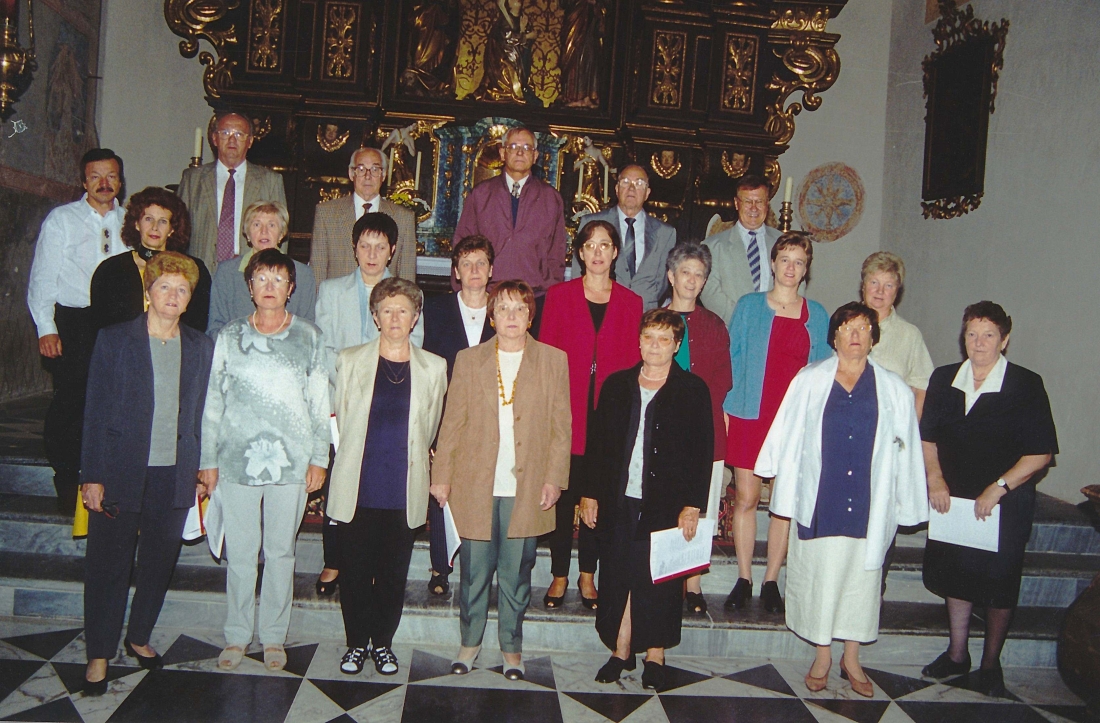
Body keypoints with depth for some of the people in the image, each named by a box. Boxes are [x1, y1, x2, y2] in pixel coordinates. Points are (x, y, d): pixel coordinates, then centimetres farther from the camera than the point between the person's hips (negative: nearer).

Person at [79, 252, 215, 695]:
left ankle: (138, 637, 34)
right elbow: (96, 412, -4)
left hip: (175, 476, 3)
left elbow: (200, 413, 9)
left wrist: (203, 469, 6)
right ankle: (99, 655, 21)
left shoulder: (201, 349, 6)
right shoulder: (115, 341, -2)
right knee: (108, 567, 6)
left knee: (159, 566, 14)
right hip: (121, 475, -3)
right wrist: (92, 476, -8)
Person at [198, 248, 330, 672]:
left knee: (281, 552, 7)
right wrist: (207, 459, 5)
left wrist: (319, 458, 2)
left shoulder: (309, 338, 4)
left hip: (291, 462, 0)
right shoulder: (229, 337, 5)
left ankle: (274, 637, 21)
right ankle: (236, 636, 22)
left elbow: (320, 404, 6)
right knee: (240, 553, 6)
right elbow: (212, 403, 7)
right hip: (236, 459, 1)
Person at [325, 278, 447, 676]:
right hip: (357, 489, 0)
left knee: (394, 573, 7)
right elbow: (336, 418, 12)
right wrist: (355, 452, 10)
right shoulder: (350, 361, 5)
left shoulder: (434, 368, 5)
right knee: (355, 571, 5)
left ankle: (383, 643, 24)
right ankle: (357, 643, 22)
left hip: (404, 490, 0)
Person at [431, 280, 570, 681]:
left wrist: (554, 478, -4)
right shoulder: (468, 360, 7)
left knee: (516, 573, 8)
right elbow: (452, 423, 7)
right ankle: (470, 641, 26)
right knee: (474, 570, 8)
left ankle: (511, 647, 24)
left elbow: (561, 426, 3)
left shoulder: (554, 361, 5)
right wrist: (442, 476, 2)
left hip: (527, 488, -1)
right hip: (475, 485, 1)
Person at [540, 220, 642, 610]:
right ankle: (560, 575, 17)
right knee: (563, 494, 3)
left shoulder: (631, 302, 9)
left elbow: (633, 361, 7)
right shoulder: (559, 295, 5)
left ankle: (587, 574, 20)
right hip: (566, 410, -1)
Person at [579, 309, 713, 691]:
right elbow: (597, 443, 10)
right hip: (620, 502, 3)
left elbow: (703, 452, -3)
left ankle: (655, 656, 19)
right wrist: (590, 493, 5)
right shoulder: (616, 385, 9)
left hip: (668, 504, -3)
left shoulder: (693, 390, -1)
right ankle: (620, 652, 20)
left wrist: (693, 505, -8)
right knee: (618, 577, 6)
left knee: (660, 581, 5)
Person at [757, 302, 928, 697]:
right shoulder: (810, 381, 2)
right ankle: (822, 655, 21)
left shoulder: (893, 389, 4)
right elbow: (787, 438, 8)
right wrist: (788, 489, 10)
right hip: (820, 501, -1)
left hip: (869, 504, 1)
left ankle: (852, 659, 23)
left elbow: (905, 451, 7)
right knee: (819, 575, 5)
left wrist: (904, 503, 6)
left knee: (861, 578, 8)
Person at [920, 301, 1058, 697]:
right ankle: (957, 654, 31)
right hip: (954, 498, 4)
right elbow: (928, 437, 9)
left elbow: (1040, 454, -11)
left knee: (999, 582, 5)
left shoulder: (1027, 385, -11)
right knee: (957, 574, 14)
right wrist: (935, 480, -4)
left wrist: (998, 488, -16)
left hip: (1005, 502, -4)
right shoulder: (944, 379, 1)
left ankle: (991, 663, 24)